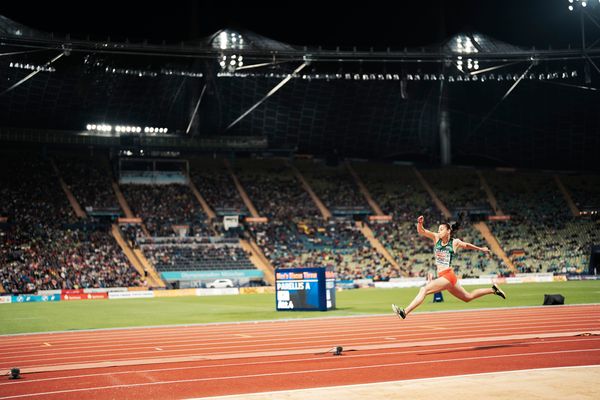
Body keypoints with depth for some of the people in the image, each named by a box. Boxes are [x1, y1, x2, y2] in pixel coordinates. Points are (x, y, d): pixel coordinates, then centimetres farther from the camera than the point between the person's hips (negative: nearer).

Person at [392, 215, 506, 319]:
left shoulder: (455, 242, -3)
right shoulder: (436, 238, 8)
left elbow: (467, 245, 17)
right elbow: (421, 231, -3)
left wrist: (481, 249, 29)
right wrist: (420, 223, -25)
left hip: (448, 275, -7)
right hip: (442, 276, 7)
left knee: (424, 289, -22)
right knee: (468, 297, 21)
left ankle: (405, 312, -27)